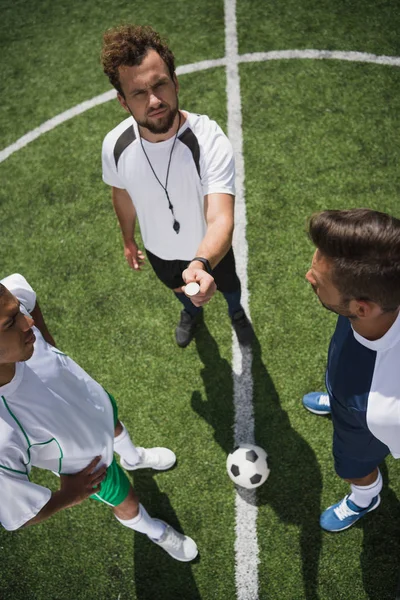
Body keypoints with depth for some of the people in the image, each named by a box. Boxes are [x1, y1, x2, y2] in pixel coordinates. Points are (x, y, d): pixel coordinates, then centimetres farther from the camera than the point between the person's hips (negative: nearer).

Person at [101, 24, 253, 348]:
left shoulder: (210, 141, -38)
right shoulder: (115, 145, -25)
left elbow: (222, 219, -48)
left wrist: (201, 264, -68)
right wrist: (129, 239, 11)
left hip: (210, 250, -3)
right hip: (160, 251, 3)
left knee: (227, 284, 29)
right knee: (180, 290, 33)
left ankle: (236, 311, 67)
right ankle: (193, 312, 70)